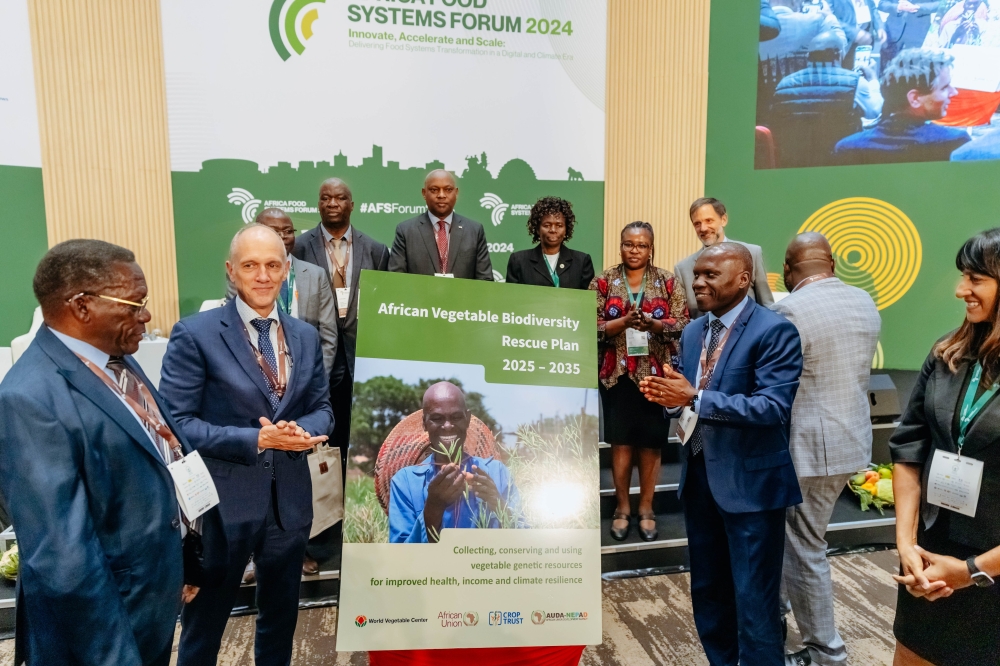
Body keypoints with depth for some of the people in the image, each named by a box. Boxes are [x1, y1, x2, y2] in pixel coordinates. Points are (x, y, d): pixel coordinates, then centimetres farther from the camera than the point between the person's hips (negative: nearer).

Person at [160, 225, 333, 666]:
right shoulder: (195, 334, -11)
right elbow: (176, 423, -14)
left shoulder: (306, 337, 4)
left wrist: (301, 431, -15)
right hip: (221, 501, -4)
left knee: (281, 616, 23)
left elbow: (322, 408, 8)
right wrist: (255, 439, -22)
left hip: (290, 500, 5)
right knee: (204, 624, 17)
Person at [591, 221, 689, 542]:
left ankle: (646, 507, 21)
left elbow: (682, 323, -2)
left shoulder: (668, 281, 4)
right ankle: (622, 507, 21)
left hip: (657, 373, 1)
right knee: (621, 441, 5)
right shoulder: (604, 281, 2)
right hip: (617, 373, 0)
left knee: (652, 442, 6)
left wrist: (652, 323, -20)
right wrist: (624, 322, -20)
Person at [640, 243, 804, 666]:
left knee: (754, 598, 7)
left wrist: (695, 398, -29)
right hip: (699, 475, 7)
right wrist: (667, 394, -13)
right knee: (707, 589, 21)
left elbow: (773, 406, -24)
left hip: (749, 480, -7)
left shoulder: (774, 330, -14)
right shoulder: (693, 332, 9)